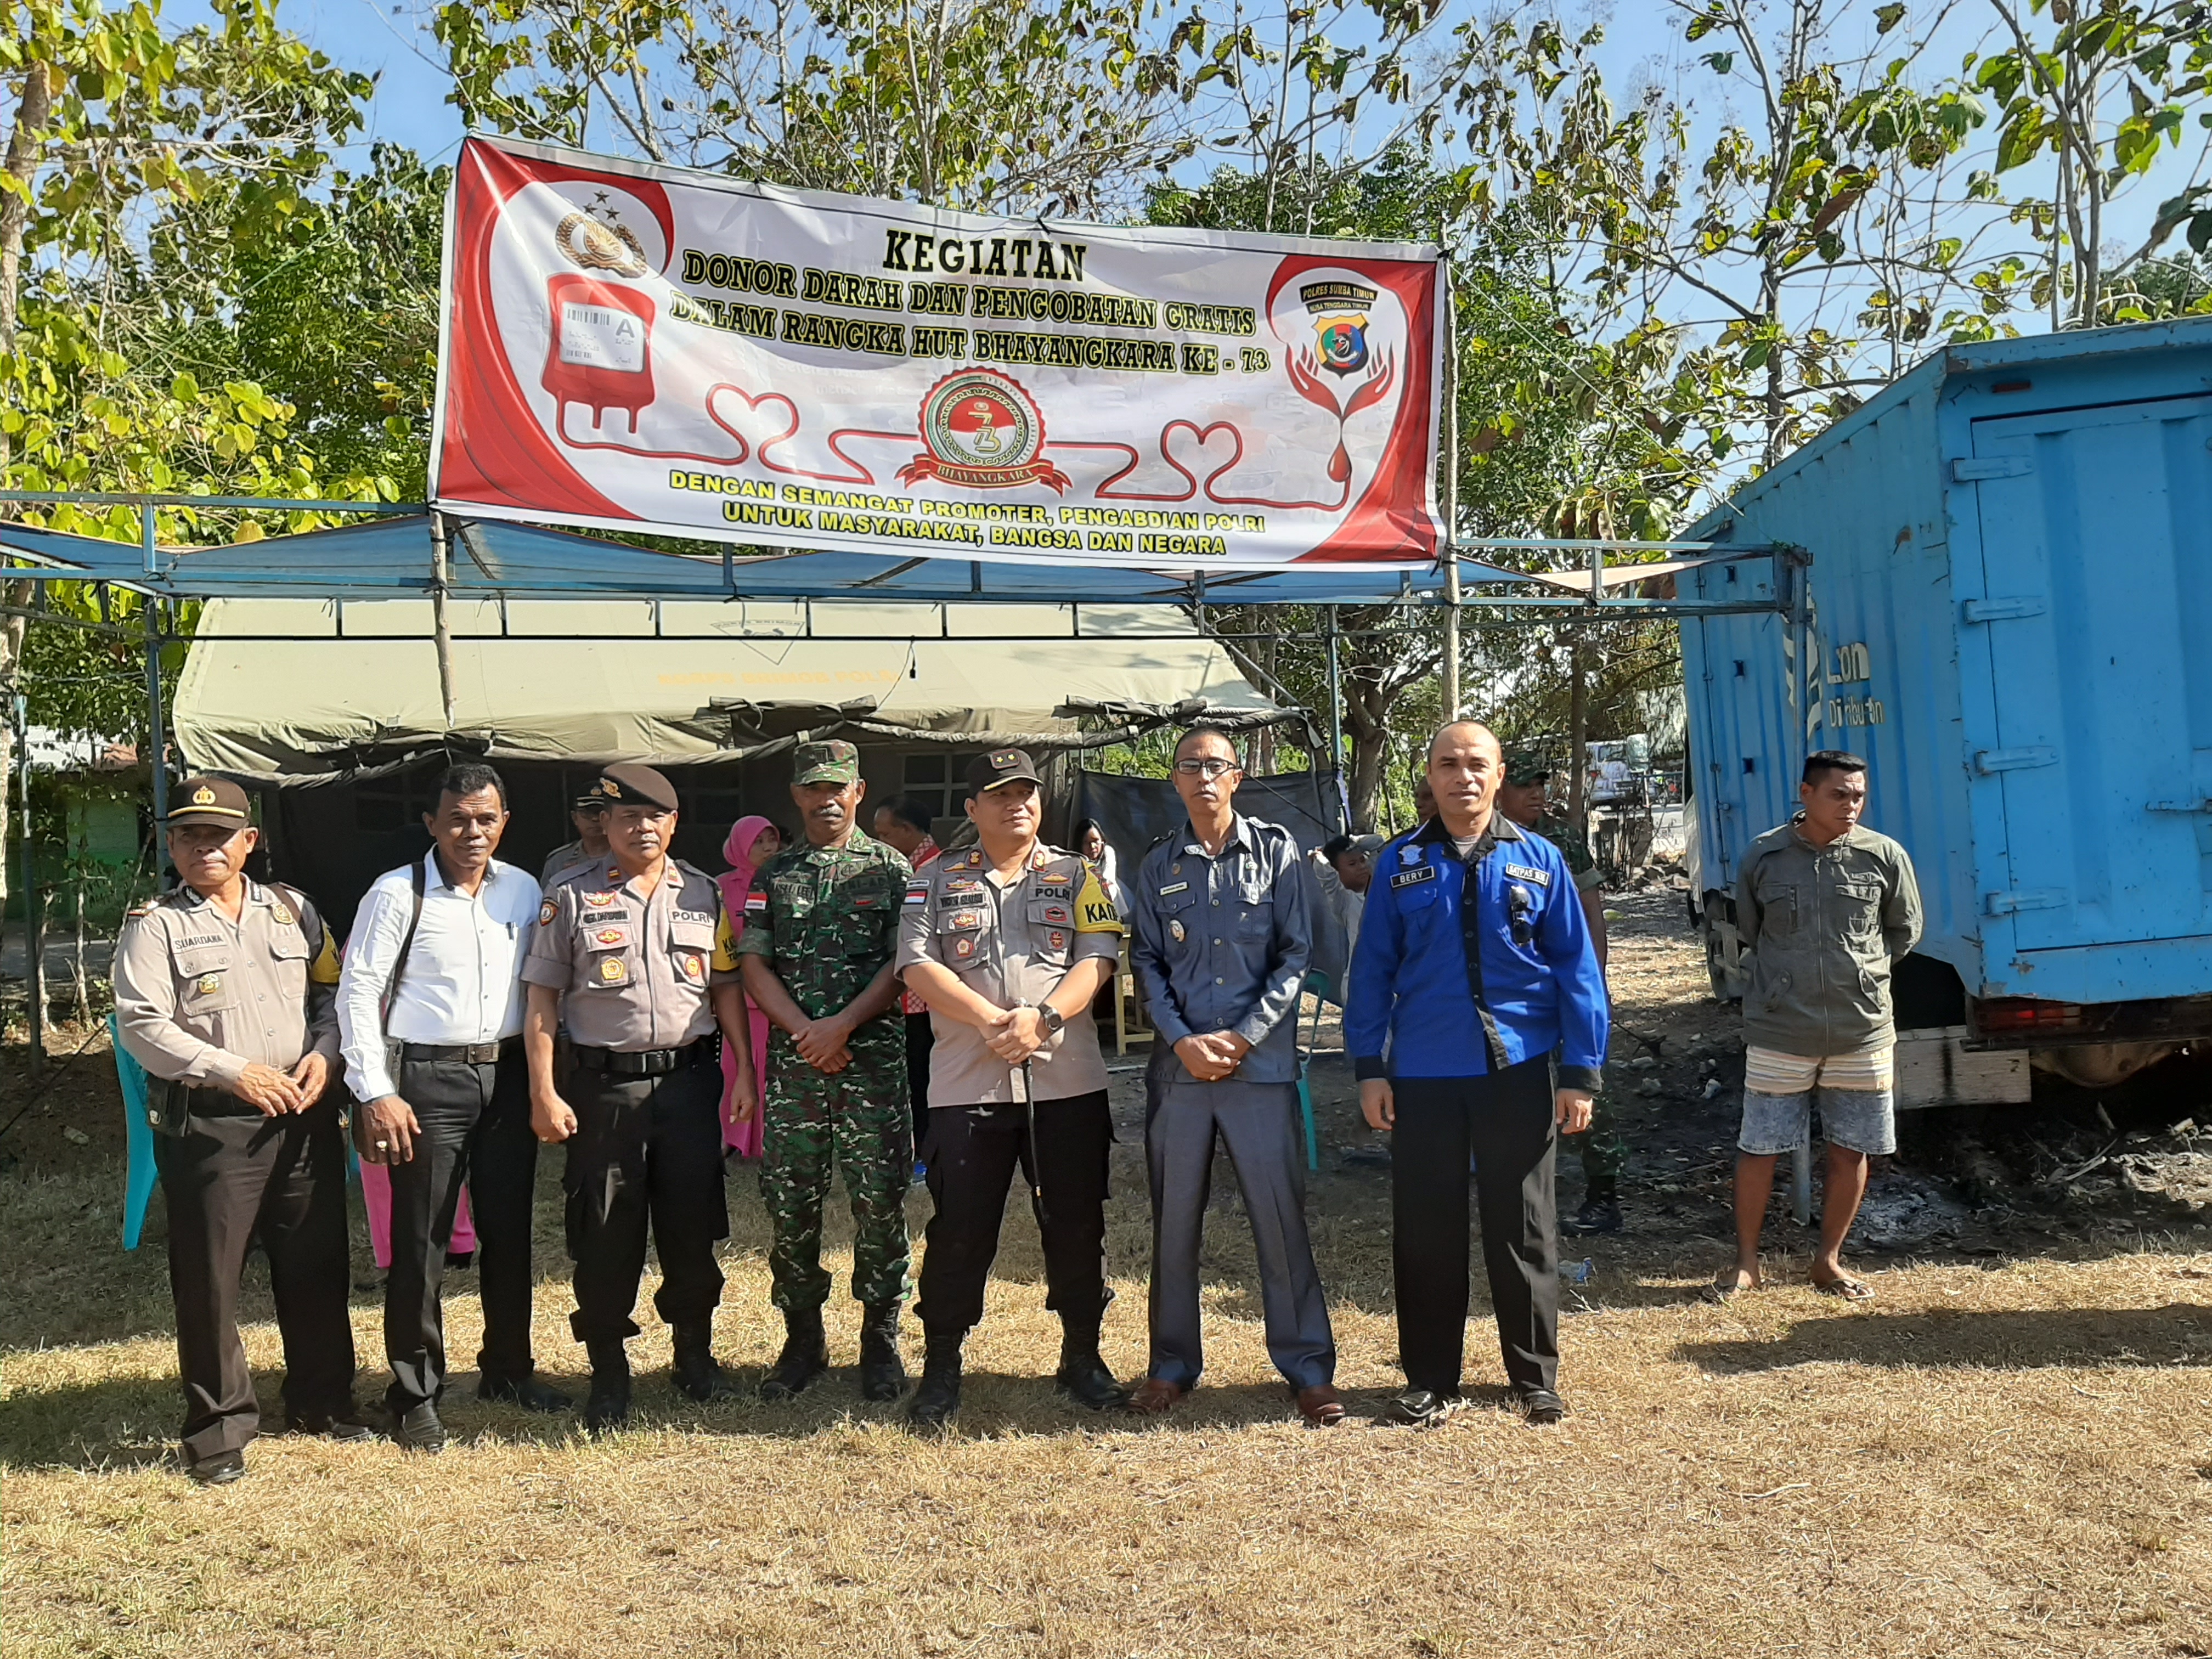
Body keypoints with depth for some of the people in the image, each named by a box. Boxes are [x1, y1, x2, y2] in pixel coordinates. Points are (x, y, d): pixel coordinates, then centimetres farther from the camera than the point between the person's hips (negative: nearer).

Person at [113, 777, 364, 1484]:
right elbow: (141, 1025, -10)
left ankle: (322, 1399, 28)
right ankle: (218, 1426, 17)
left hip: (304, 1118, 4)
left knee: (316, 1264, 12)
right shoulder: (155, 924, -1)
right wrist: (233, 1072, -18)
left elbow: (332, 992, 14)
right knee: (209, 1279, 2)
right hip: (208, 1125, -3)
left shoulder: (293, 910, 11)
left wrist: (322, 1053, -5)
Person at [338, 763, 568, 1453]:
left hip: (508, 1075, 4)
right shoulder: (398, 894, -7)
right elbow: (358, 993, -8)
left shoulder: (523, 891, 6)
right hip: (428, 1079, -4)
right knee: (421, 1243, 2)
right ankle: (415, 1396, 17)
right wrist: (377, 1094, -13)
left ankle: (509, 1369, 32)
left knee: (510, 1231, 14)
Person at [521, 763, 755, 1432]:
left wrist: (745, 1069, 5)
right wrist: (544, 1093, -7)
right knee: (606, 1237, 5)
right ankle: (608, 1376, 19)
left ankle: (695, 1356, 27)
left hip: (689, 1079, 2)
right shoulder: (572, 898, 0)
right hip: (604, 1085, -2)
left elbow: (727, 987, 12)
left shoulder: (703, 893, 9)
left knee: (693, 1226, 10)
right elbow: (541, 1001, -1)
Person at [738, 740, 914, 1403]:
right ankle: (803, 1338, 20)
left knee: (880, 1200, 0)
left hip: (874, 1056, -2)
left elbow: (902, 964, -2)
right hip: (793, 1057, 2)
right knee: (789, 1203, 5)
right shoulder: (772, 876, 12)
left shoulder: (892, 870, 5)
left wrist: (841, 1026, -13)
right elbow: (754, 966, 5)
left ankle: (880, 1341, 14)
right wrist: (805, 1032, -8)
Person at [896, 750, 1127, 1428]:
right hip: (966, 1085, -1)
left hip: (1067, 1083, 1)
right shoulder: (936, 881, 9)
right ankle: (941, 1369, 17)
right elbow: (918, 965, -3)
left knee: (1077, 1225, 8)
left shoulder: (1077, 877, 10)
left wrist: (1041, 1019, -19)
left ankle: (1082, 1357, 25)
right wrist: (990, 1020, -17)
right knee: (958, 1231, 3)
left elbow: (1098, 959, -2)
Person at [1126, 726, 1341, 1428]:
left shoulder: (1276, 851, 3)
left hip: (1262, 1063, -2)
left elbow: (1294, 955, 0)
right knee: (1174, 1220, 9)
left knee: (1281, 1216, 0)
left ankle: (1309, 1369, 12)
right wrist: (1182, 1040, -7)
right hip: (1179, 1064, 2)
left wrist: (1243, 1038, -9)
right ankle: (1172, 1364, 22)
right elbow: (1145, 961, 7)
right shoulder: (1158, 866, 10)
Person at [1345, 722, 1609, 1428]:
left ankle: (1535, 1377, 25)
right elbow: (1372, 969, 3)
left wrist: (1580, 1072, -3)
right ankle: (1429, 1379, 22)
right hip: (1423, 1076, 1)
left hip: (1518, 1071, 0)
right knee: (1425, 1231, 8)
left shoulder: (1538, 860, 1)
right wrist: (1368, 1067, -2)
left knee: (1523, 1230, 10)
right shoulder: (1400, 863, 3)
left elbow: (1577, 968, 1)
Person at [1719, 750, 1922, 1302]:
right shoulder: (1763, 857, -3)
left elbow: (1905, 930, 13)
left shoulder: (1885, 857, -2)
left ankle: (1829, 1260, 27)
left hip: (1863, 1030, 1)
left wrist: (1861, 969, 7)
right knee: (1758, 1147, 3)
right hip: (1778, 1032, -1)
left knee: (1851, 1149, 9)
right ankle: (1746, 1262, 19)